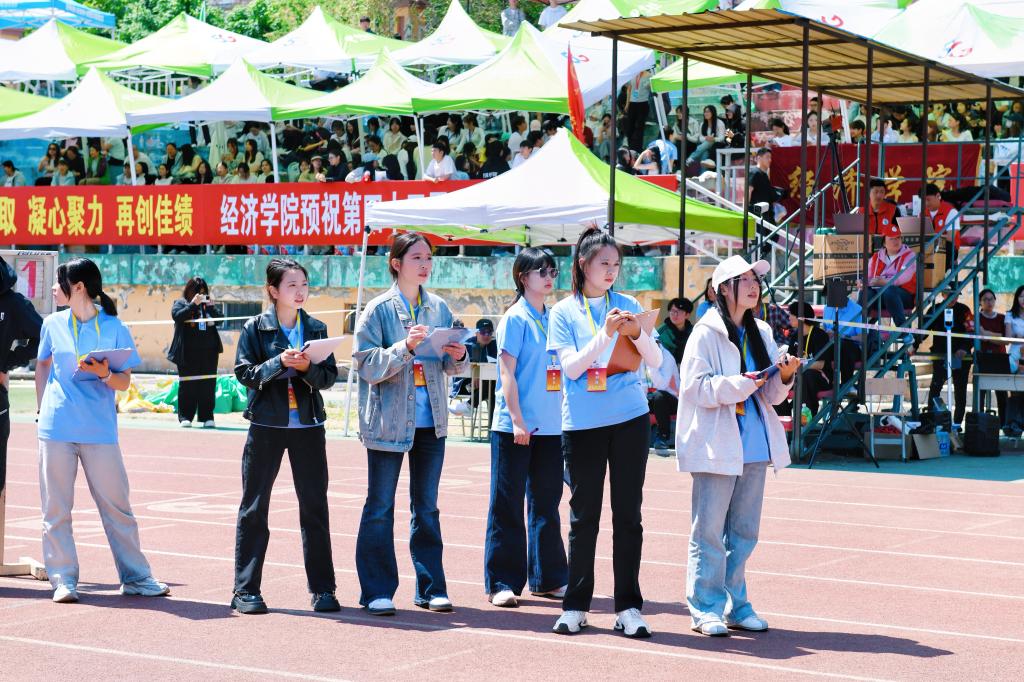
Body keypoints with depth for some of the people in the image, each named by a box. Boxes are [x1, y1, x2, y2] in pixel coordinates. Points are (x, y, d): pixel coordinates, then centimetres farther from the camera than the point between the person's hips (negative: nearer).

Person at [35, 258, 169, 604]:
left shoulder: (113, 327, -1)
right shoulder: (52, 324, 6)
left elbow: (124, 383, 0)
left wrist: (104, 373, -20)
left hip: (100, 430, -2)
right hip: (56, 429, 2)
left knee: (117, 506, 4)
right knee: (56, 509, 2)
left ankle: (135, 577, 13)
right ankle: (63, 580, 10)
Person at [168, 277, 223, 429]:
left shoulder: (208, 304, 15)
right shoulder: (181, 303, 6)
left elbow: (220, 319, 6)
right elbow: (177, 316, -13)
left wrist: (210, 306, -8)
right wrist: (193, 304, -15)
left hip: (208, 352, 3)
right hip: (188, 353, -3)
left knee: (208, 385, 2)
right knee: (187, 385, -3)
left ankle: (207, 417, 7)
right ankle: (185, 417, 2)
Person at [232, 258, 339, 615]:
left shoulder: (316, 328, 8)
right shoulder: (255, 328, 0)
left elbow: (330, 375, 4)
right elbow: (244, 373, -6)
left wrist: (308, 368, -16)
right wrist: (278, 362, -19)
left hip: (308, 426, 2)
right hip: (266, 425, -2)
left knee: (315, 507, 4)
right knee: (254, 508, 2)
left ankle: (322, 589, 11)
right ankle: (246, 589, 8)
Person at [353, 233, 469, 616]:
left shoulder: (439, 308, 7)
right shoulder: (379, 310, -6)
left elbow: (453, 367, 11)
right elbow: (367, 365, -13)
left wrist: (458, 356, -11)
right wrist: (405, 347, -26)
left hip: (431, 422, 4)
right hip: (388, 422, -4)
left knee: (427, 507, 10)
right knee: (380, 508, 2)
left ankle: (430, 588, 17)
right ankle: (377, 591, 8)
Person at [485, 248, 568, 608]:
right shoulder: (516, 318, -7)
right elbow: (507, 372, -11)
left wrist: (565, 416, 10)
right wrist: (517, 420, -16)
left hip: (550, 427, 7)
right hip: (515, 428, -7)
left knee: (546, 503, 12)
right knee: (508, 505, -1)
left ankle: (548, 577, 20)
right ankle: (502, 582, 3)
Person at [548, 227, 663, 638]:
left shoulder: (628, 306, 7)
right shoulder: (564, 312, 4)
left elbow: (656, 361, 4)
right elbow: (571, 366, -7)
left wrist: (637, 333, -14)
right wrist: (606, 333, -18)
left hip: (630, 419, 1)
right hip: (583, 424, -1)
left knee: (628, 514, 2)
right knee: (584, 515, 3)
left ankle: (628, 607, 7)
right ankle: (575, 606, 12)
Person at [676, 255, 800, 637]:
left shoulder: (761, 334, 14)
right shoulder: (706, 333, -6)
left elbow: (772, 396, 13)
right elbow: (694, 386, -13)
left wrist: (785, 377, -7)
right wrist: (738, 385, -22)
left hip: (754, 445, 7)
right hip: (716, 445, -6)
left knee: (744, 531, 11)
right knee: (709, 530, -3)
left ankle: (736, 605, 19)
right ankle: (706, 609, 3)